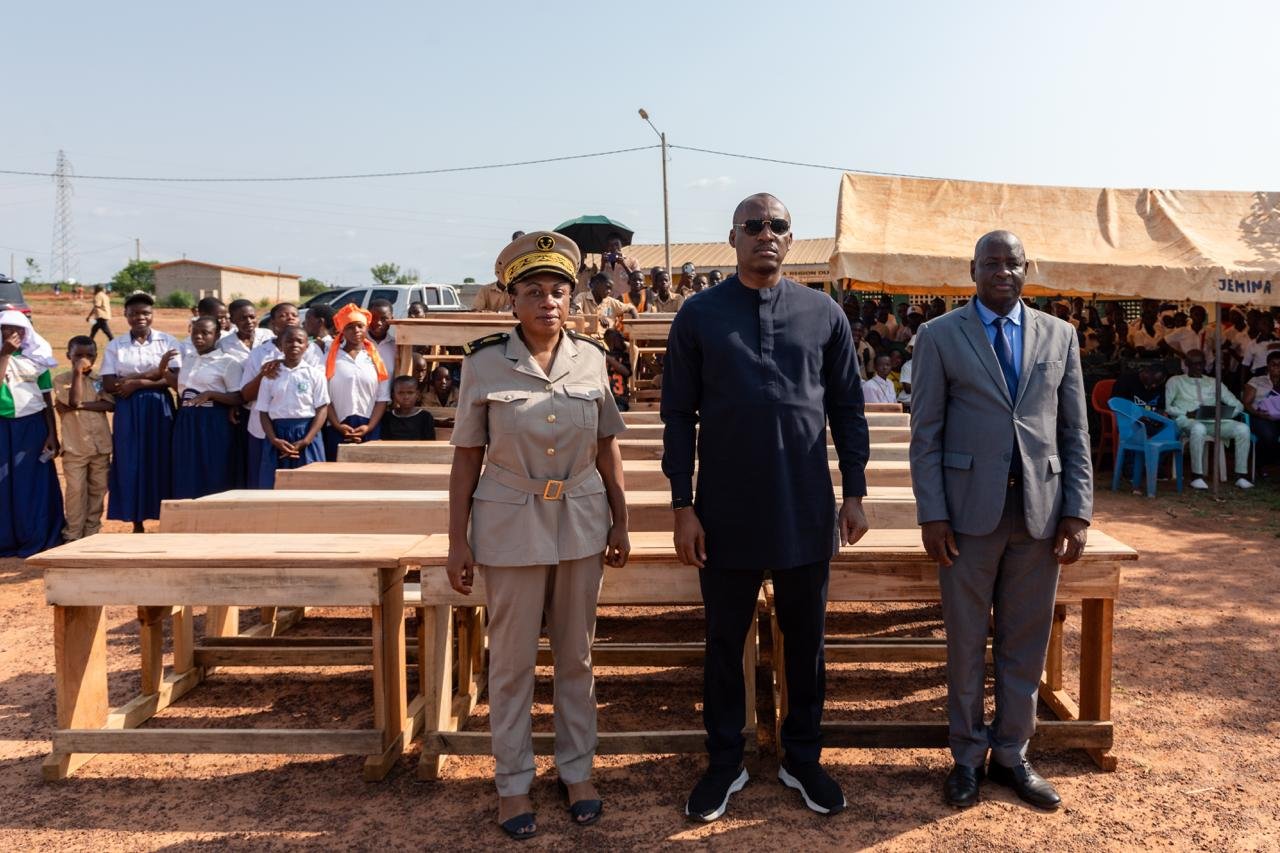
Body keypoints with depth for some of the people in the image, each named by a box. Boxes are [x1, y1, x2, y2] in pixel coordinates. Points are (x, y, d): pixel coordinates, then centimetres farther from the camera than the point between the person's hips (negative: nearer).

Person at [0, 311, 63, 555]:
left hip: (32, 425, 0)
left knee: (34, 482, 2)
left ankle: (36, 541, 9)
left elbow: (48, 399, 5)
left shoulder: (37, 357, 5)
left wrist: (53, 435, 0)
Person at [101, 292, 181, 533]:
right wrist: (152, 374, -13)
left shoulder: (168, 341, 2)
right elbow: (109, 384, -4)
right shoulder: (114, 345, 5)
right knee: (131, 465, 3)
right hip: (128, 412, 1)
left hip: (160, 411, -1)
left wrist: (135, 383, -14)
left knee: (161, 464, 1)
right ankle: (137, 524, 13)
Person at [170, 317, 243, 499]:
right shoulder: (187, 358, 13)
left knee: (214, 479, -2)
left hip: (214, 425, -6)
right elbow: (180, 388, 19)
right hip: (186, 423, 6)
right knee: (187, 478, 7)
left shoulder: (228, 362, -6)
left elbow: (238, 398, -10)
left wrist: (210, 394, -22)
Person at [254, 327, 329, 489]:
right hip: (278, 436, 2)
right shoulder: (270, 376, 8)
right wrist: (274, 440, -10)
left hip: (307, 434, -2)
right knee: (274, 486, 1)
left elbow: (322, 409, -3)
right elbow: (263, 412, 6)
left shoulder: (315, 374, 2)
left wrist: (304, 442, -13)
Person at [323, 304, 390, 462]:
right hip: (338, 429, -1)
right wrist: (338, 426, -10)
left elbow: (383, 397, 5)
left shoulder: (375, 358, 10)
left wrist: (369, 427, -7)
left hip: (369, 429, 1)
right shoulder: (331, 357, 6)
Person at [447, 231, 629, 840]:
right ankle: (513, 782, 24)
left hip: (581, 522, 2)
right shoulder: (484, 362, -7)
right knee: (512, 661, 8)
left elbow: (607, 447, 7)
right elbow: (466, 458, -4)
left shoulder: (591, 357, 0)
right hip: (511, 526, -2)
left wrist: (620, 522, 7)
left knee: (576, 655, 14)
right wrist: (457, 541, -4)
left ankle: (576, 769, 30)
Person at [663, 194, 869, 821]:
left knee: (805, 640, 13)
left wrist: (854, 493, 4)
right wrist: (683, 507, -4)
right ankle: (725, 762, 29)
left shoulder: (823, 314, 4)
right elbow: (679, 415, 0)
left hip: (806, 511, 2)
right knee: (724, 642, 11)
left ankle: (802, 758, 32)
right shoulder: (699, 315, 0)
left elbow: (847, 408, 7)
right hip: (727, 512, -1)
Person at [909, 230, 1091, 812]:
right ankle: (968, 757, 24)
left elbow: (1075, 431, 8)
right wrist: (932, 514, -9)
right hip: (969, 511, -2)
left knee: (1026, 643, 11)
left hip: (1040, 511, 3)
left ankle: (1011, 755, 28)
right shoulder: (938, 337, 1)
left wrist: (1078, 511, 0)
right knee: (966, 641, 8)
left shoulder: (1059, 335, 9)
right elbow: (926, 434, -2)